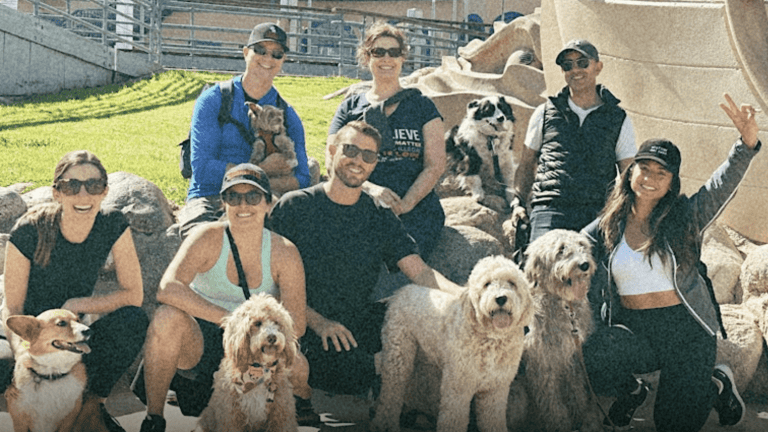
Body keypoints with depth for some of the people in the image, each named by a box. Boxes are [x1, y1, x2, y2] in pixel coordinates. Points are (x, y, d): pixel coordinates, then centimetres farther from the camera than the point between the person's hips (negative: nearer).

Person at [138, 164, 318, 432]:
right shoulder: (208, 238, -13)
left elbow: (296, 324, -11)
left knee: (295, 366, -31)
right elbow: (167, 289, -31)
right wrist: (231, 319, -37)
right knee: (168, 316, -33)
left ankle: (300, 400, 10)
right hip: (197, 343, -1)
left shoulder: (284, 253, -7)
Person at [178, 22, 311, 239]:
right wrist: (262, 170, -8)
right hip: (209, 201, -3)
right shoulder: (213, 100, 5)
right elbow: (202, 169, -5)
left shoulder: (287, 116, 13)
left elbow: (301, 180, 2)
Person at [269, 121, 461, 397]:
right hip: (306, 331, -4)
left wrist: (463, 295, -22)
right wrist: (317, 322, -16)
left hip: (361, 325, 5)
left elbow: (421, 273, -1)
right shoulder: (294, 207, 0)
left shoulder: (380, 219, 11)